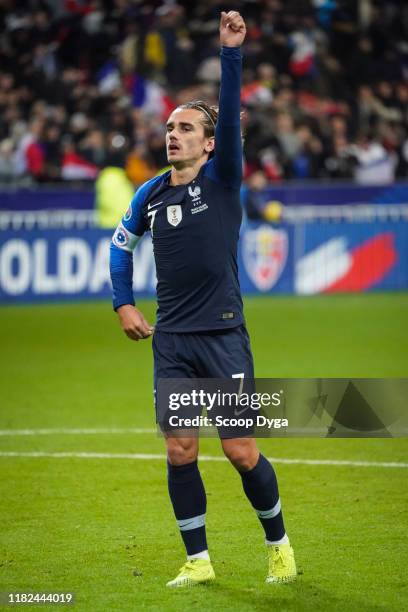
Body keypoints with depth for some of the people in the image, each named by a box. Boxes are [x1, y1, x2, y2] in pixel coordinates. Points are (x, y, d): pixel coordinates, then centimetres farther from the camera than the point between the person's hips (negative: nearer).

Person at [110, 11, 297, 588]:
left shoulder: (222, 180, -4)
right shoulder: (151, 193, 9)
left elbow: (230, 114, -18)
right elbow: (121, 242, 25)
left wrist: (232, 51, -29)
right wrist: (123, 304, 16)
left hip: (223, 335, -4)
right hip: (171, 340, 4)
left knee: (241, 452, -3)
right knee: (180, 454, 2)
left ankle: (280, 547, 17)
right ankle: (198, 561, 11)